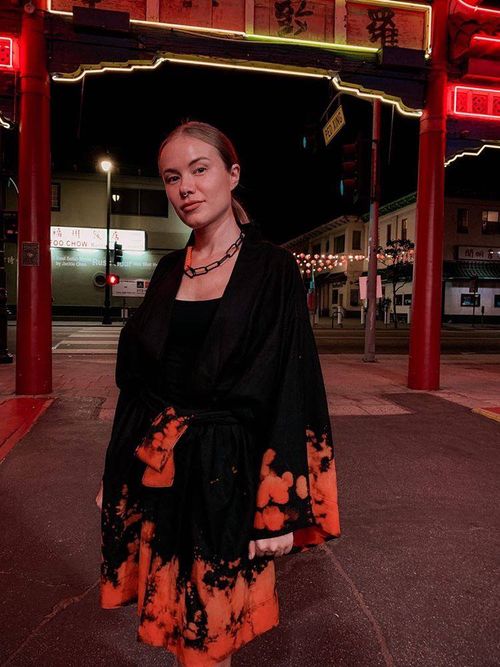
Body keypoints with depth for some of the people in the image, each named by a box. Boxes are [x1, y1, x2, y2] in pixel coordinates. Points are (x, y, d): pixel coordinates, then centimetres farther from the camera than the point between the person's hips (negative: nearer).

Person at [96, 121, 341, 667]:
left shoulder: (272, 268, -8)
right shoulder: (169, 270, 7)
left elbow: (291, 389, -10)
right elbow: (136, 380, 11)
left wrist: (280, 508, -12)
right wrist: (115, 474, 12)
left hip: (225, 474, -4)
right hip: (153, 470, 5)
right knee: (174, 620, 19)